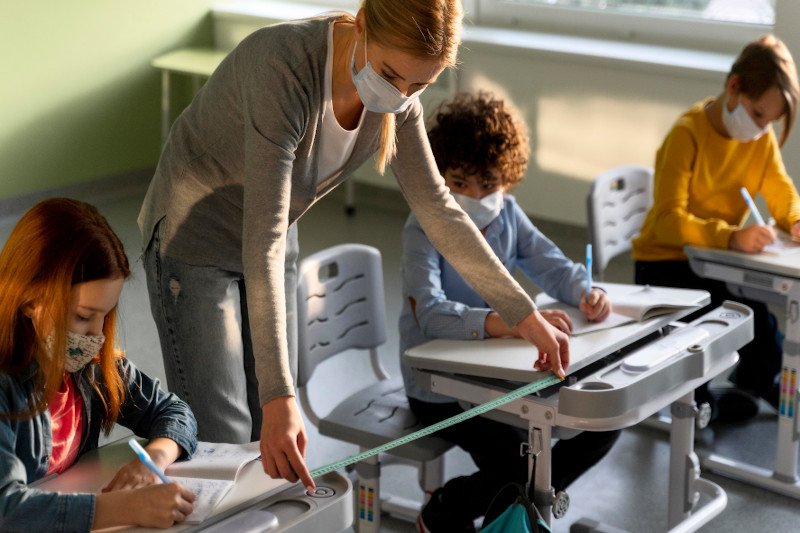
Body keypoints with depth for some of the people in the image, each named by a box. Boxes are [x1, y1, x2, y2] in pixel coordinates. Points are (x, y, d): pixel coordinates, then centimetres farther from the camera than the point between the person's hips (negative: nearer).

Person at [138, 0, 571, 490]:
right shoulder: (285, 67, -36)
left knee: (271, 440, 9)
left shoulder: (399, 100, -14)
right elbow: (261, 242, -39)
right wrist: (280, 395, -44)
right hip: (193, 242, -6)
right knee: (221, 441, -6)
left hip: (274, 248, 6)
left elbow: (437, 208, -3)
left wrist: (526, 316, -3)